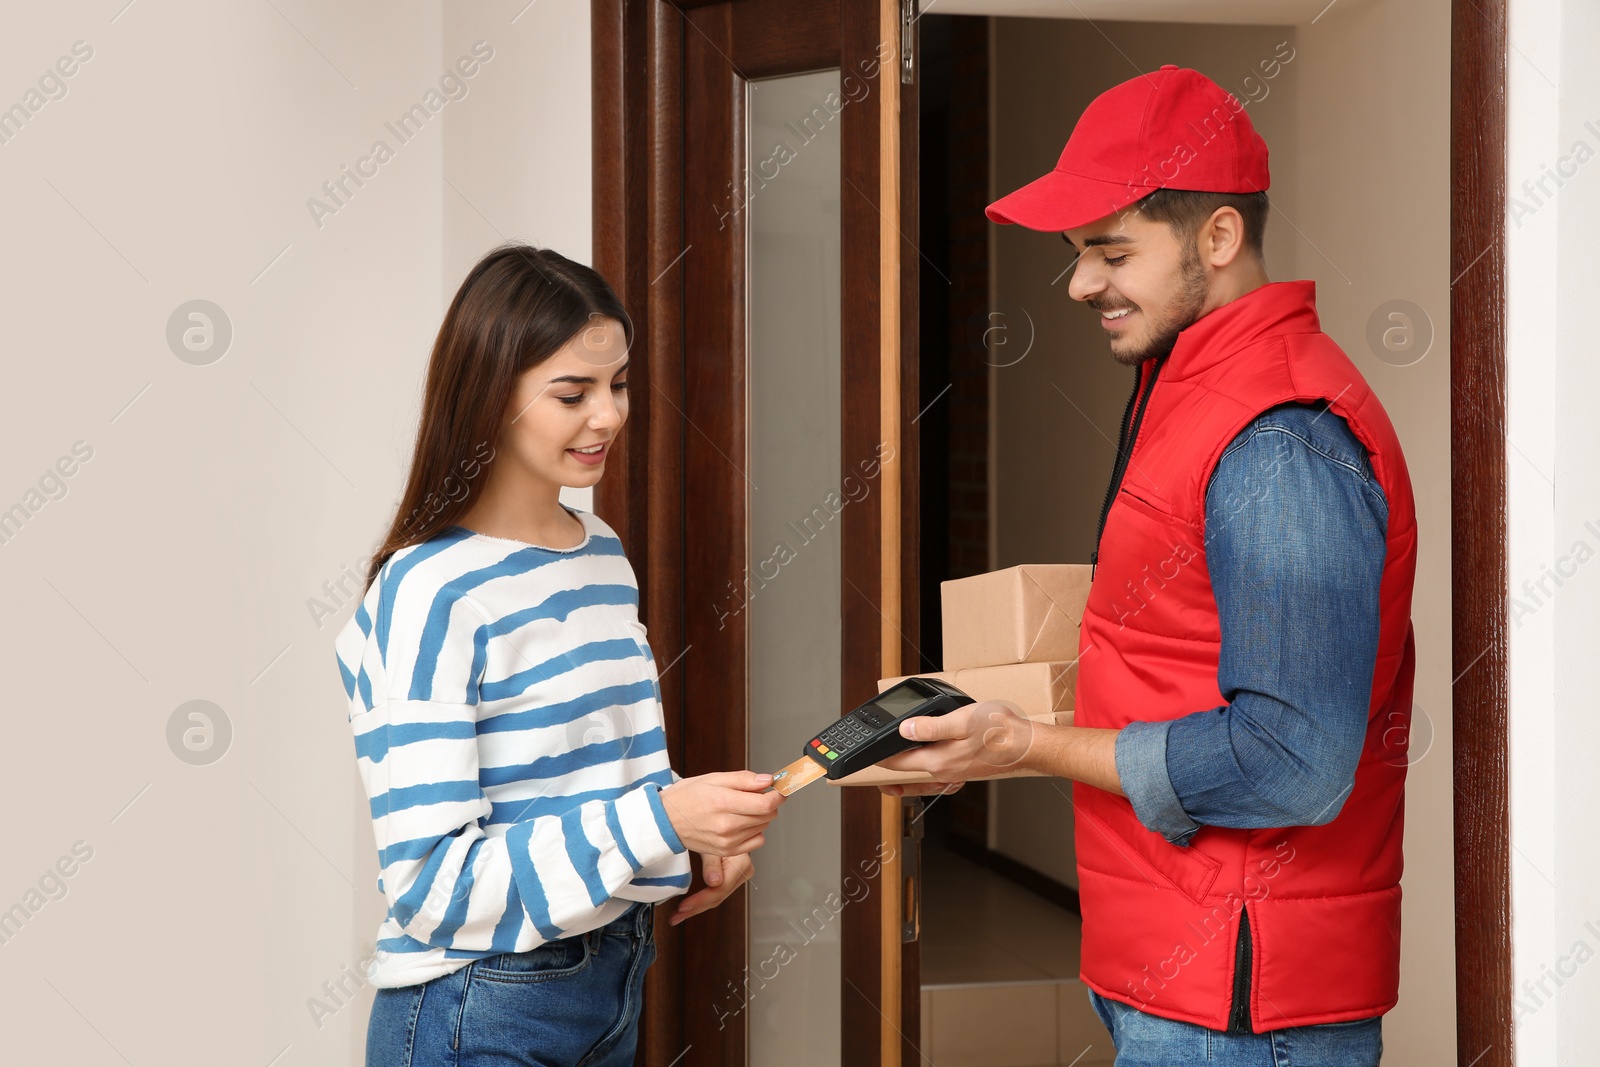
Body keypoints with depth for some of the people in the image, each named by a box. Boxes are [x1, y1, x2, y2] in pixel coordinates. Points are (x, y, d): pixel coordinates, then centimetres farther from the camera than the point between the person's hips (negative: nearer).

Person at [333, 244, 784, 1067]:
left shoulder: (603, 550, 5)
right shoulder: (430, 593, -19)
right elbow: (431, 882, -22)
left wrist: (702, 833, -2)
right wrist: (660, 816, -28)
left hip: (615, 978, 7)